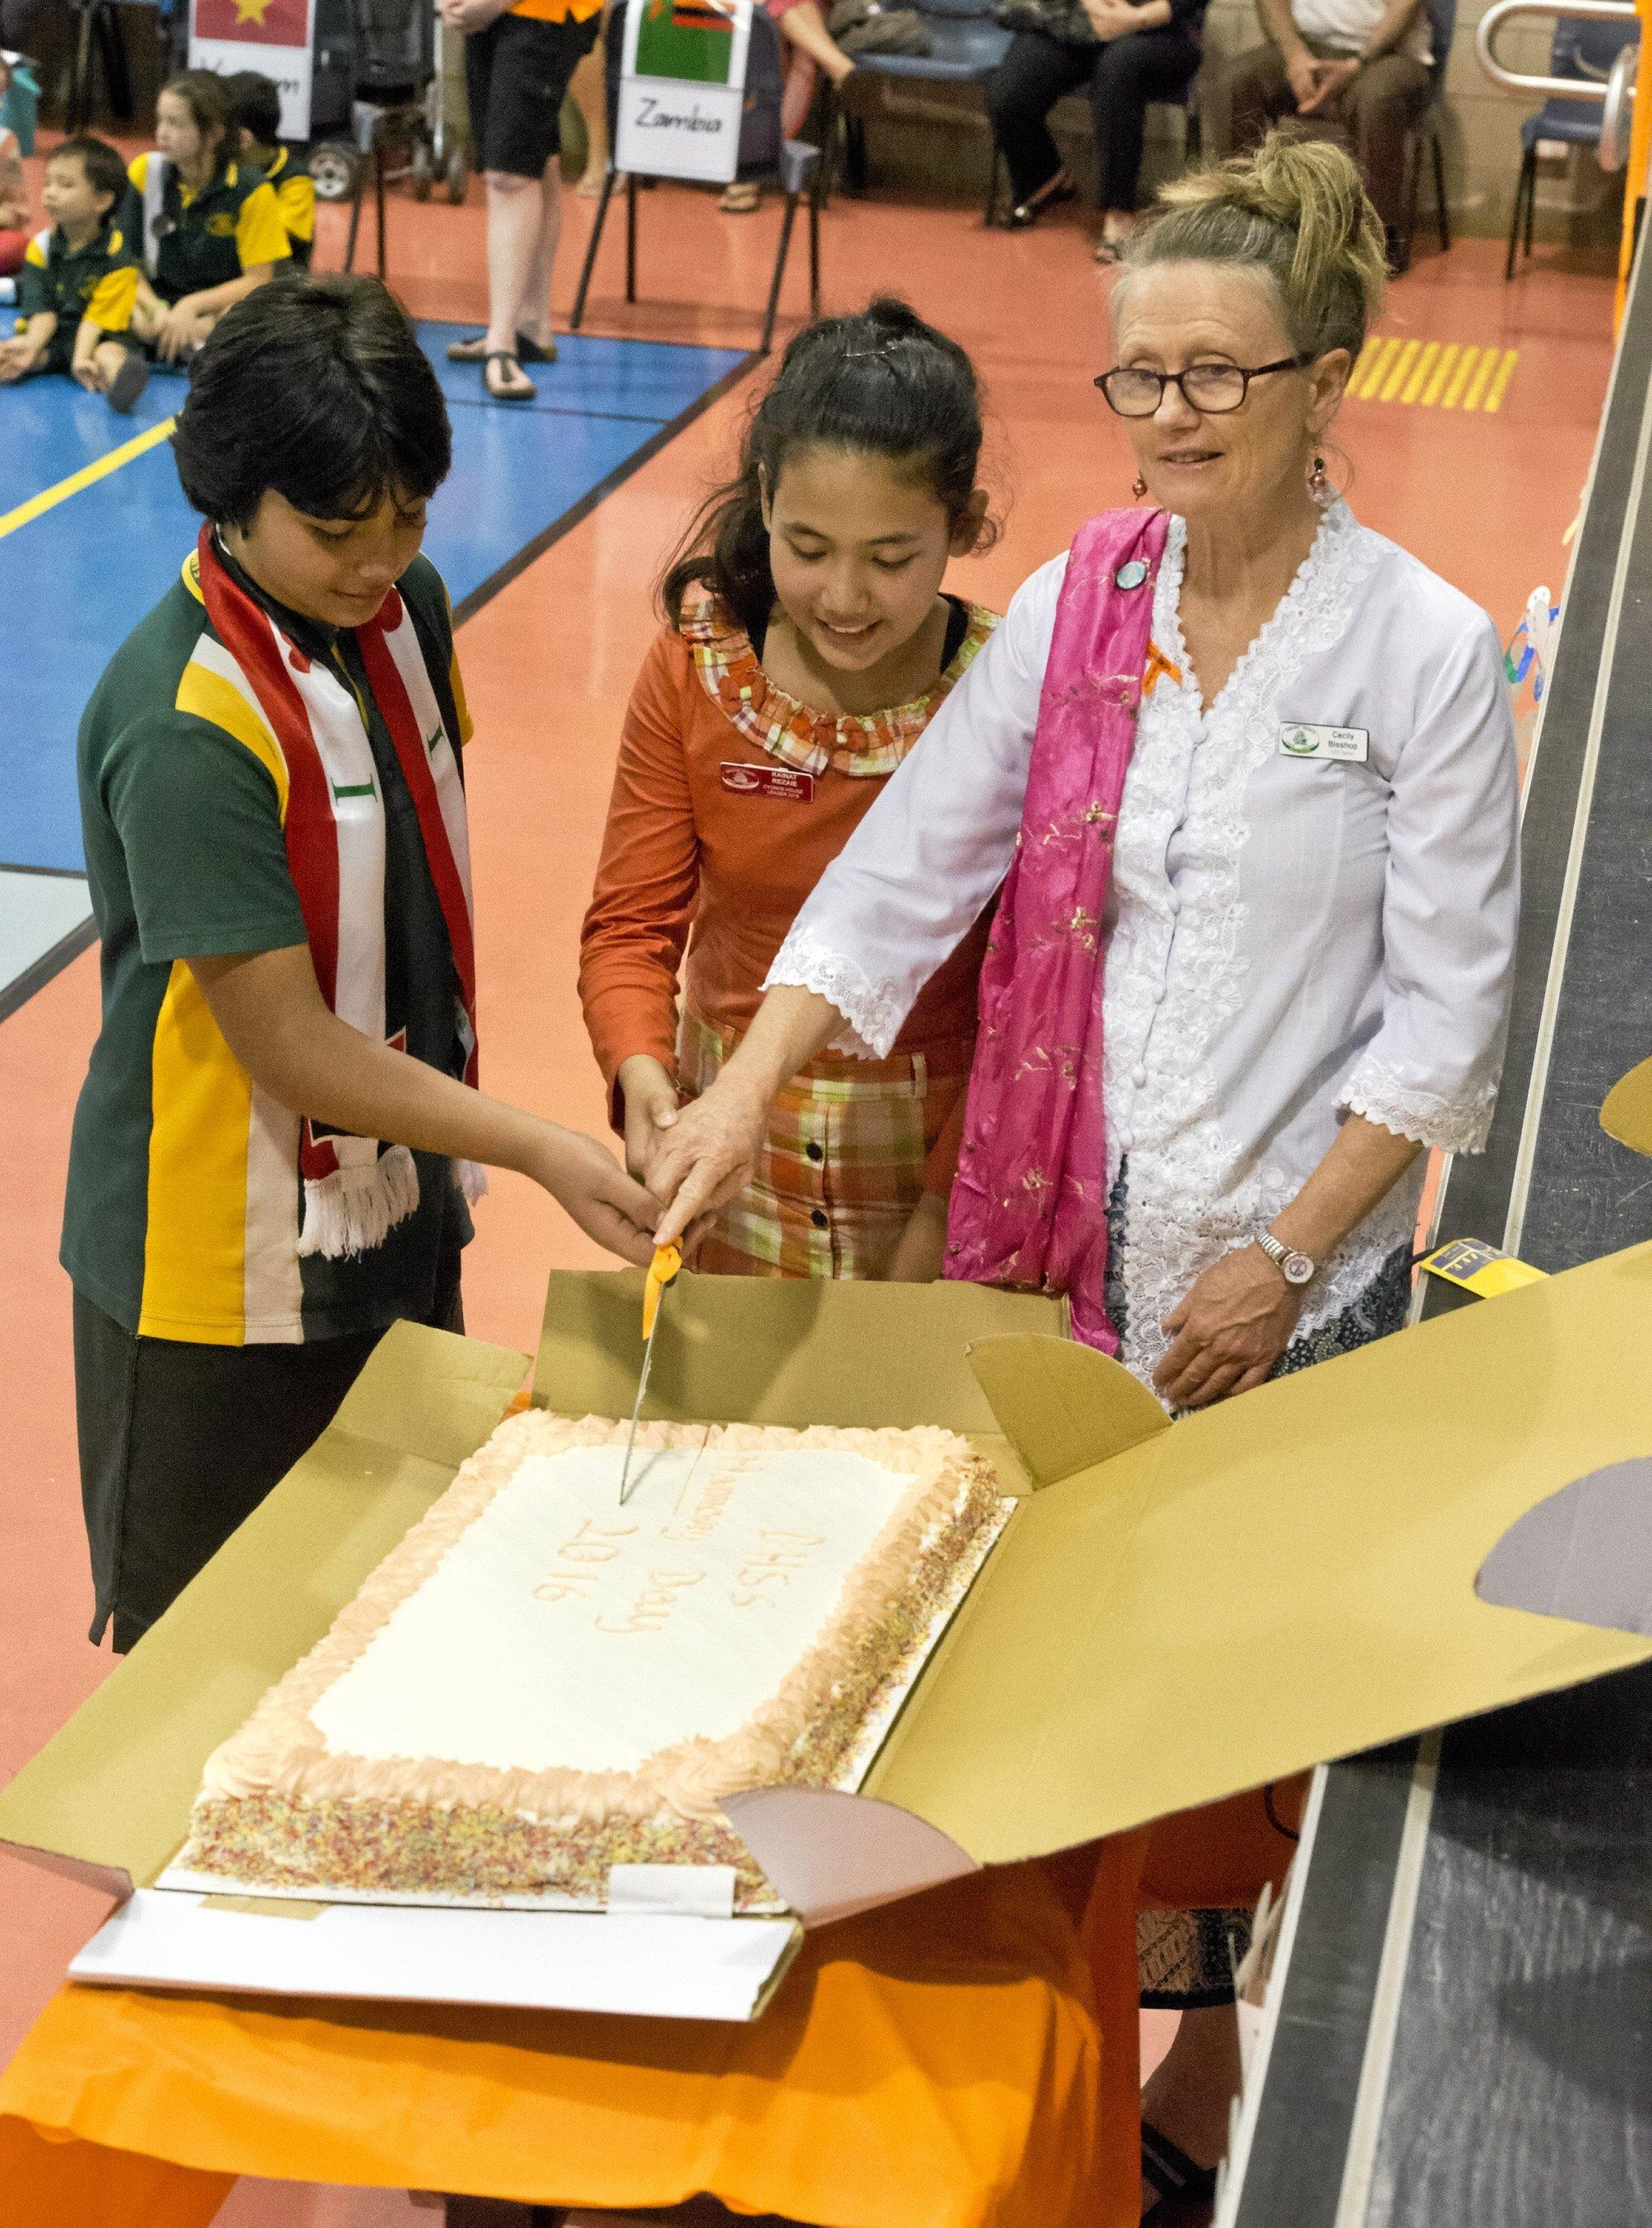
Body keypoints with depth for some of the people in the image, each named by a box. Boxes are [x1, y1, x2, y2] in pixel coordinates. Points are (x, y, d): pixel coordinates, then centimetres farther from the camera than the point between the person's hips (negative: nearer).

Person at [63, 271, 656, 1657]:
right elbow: (289, 1046, -24)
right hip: (229, 1271, -7)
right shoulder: (185, 723, -26)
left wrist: (457, 1143, 12)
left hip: (398, 1207, 7)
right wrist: (542, 1153, -25)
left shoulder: (406, 610, -2)